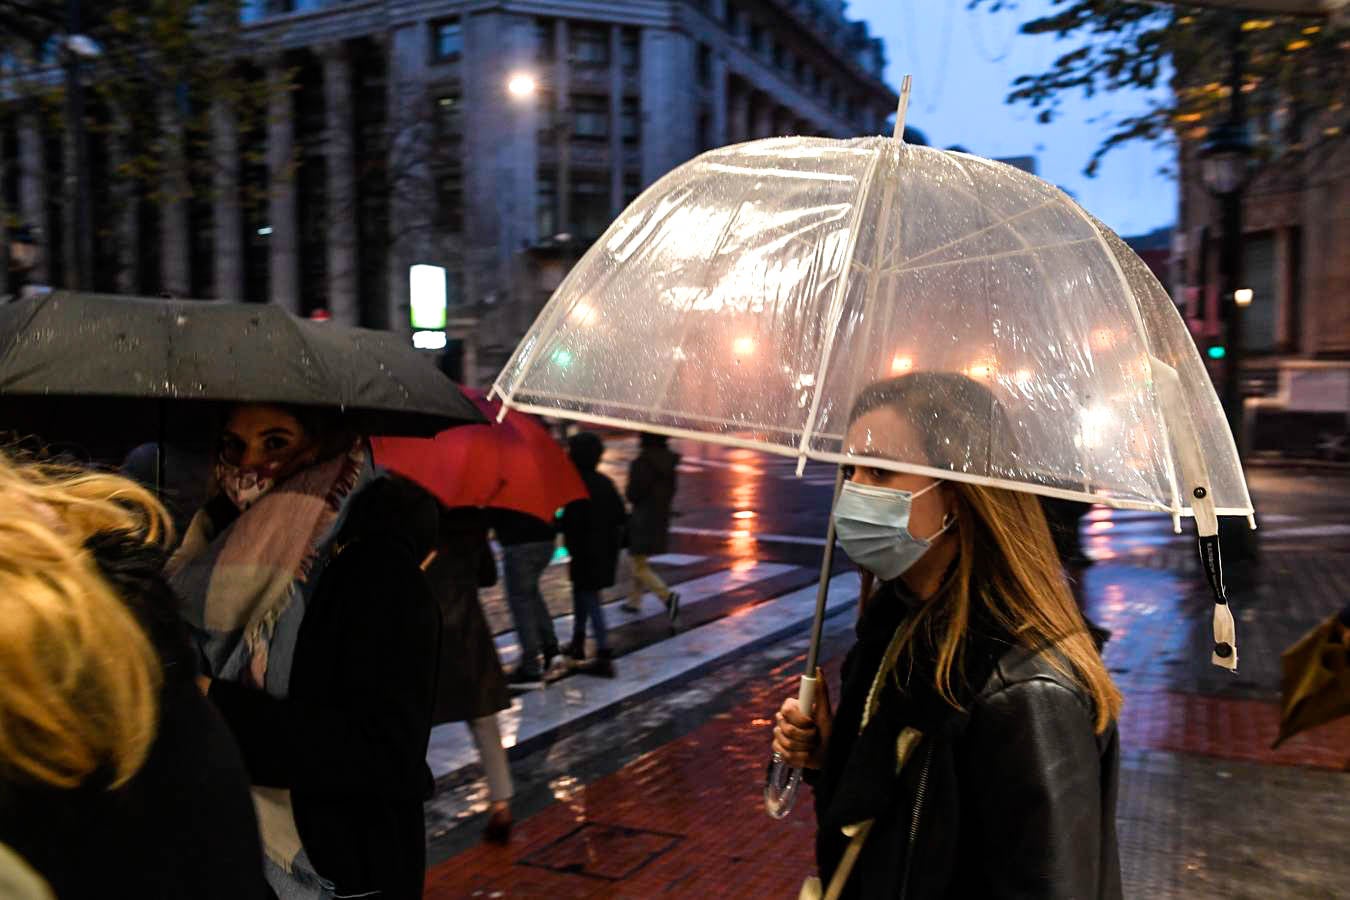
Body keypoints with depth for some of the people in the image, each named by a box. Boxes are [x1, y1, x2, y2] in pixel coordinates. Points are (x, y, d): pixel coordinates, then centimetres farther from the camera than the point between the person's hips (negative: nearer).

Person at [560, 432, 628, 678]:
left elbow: (571, 523, -21)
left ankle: (604, 657, -6)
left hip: (586, 553, -8)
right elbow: (621, 517, 10)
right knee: (581, 594, 23)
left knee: (589, 601, -4)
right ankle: (578, 643, 36)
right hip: (606, 552, 8)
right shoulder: (605, 482, 6)